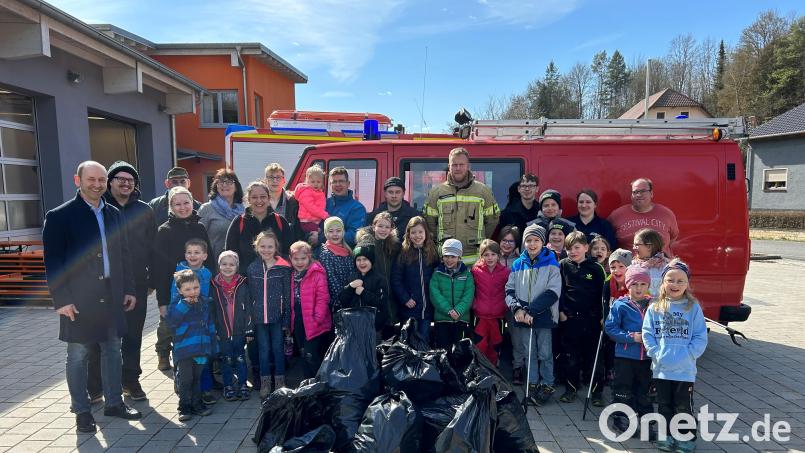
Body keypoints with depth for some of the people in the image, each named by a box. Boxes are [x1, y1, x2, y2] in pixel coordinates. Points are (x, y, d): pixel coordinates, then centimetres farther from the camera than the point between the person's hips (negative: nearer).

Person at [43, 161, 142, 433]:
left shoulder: (113, 214, 9)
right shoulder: (59, 216, -6)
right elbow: (52, 261, -8)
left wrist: (129, 289, 9)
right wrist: (61, 299, -13)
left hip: (112, 296, 5)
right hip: (78, 299, -5)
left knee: (112, 350, 13)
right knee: (78, 355, 7)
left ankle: (114, 402, 27)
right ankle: (81, 411, 21)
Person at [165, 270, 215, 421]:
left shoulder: (204, 302, 8)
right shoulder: (177, 303, -7)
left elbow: (210, 322, 17)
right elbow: (171, 321, -23)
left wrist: (212, 338, 14)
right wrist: (184, 304, -25)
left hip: (202, 349, 5)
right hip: (184, 350, -5)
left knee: (197, 378, 16)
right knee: (185, 379, 1)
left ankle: (197, 404, 26)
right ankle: (185, 407, 12)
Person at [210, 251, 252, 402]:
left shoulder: (243, 284, -4)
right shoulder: (213, 286, -3)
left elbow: (248, 308, -2)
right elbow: (211, 310, 1)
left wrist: (249, 329, -4)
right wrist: (213, 331, -2)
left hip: (240, 330, 0)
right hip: (222, 332, 1)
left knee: (240, 359, 9)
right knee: (226, 360, 10)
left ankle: (243, 385, 22)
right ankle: (228, 386, 24)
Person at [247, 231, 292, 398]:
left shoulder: (283, 268, -5)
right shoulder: (252, 268, 3)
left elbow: (287, 295, -4)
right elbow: (250, 294, 5)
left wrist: (286, 319, -7)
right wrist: (250, 318, 2)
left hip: (277, 316, -2)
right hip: (259, 317, 2)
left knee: (278, 348, 7)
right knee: (264, 350, 11)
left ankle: (280, 382, 20)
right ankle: (265, 383, 22)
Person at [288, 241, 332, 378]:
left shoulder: (317, 274, -13)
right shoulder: (293, 275, 10)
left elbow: (323, 298, -17)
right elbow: (292, 299, 14)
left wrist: (317, 318, -20)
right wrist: (291, 320, 10)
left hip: (313, 324, -8)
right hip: (298, 323, 8)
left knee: (312, 356, -7)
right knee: (304, 356, 18)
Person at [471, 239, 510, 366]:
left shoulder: (505, 272, -3)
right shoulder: (476, 270, -5)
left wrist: (506, 306, 2)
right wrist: (474, 304, -2)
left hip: (497, 316, 2)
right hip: (480, 316, -1)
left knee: (495, 346, 15)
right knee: (480, 346, -2)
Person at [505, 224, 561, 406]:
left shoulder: (551, 264, -3)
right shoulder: (518, 264, 8)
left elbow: (552, 292, -12)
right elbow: (509, 290, 6)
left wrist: (530, 311, -17)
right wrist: (517, 308, -13)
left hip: (544, 316, -3)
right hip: (523, 317, 3)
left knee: (545, 353, 5)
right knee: (529, 352, 12)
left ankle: (547, 385, 20)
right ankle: (532, 384, 24)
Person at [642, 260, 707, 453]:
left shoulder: (693, 308, -4)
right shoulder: (654, 308, -1)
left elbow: (700, 337, -5)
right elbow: (647, 334, -1)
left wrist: (688, 355, -13)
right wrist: (656, 353, -11)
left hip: (685, 370, -2)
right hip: (661, 368, 2)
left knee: (684, 407, 9)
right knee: (664, 405, 15)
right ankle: (666, 436, 30)